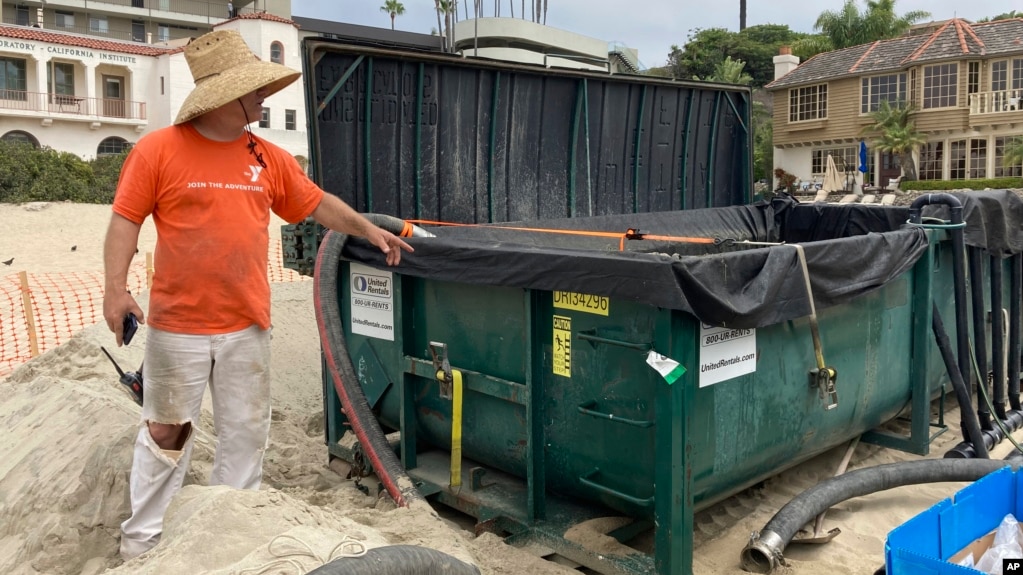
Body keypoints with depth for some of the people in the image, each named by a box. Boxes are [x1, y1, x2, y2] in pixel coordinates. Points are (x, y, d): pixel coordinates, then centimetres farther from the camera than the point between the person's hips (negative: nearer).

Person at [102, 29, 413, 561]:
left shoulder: (269, 158, 5)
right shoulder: (159, 149, -7)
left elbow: (317, 203, 15)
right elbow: (126, 220, -6)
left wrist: (370, 231, 13)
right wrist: (115, 289, -14)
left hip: (246, 327, 4)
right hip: (177, 326, -4)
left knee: (245, 433, 12)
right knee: (166, 432, 8)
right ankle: (141, 538, 26)